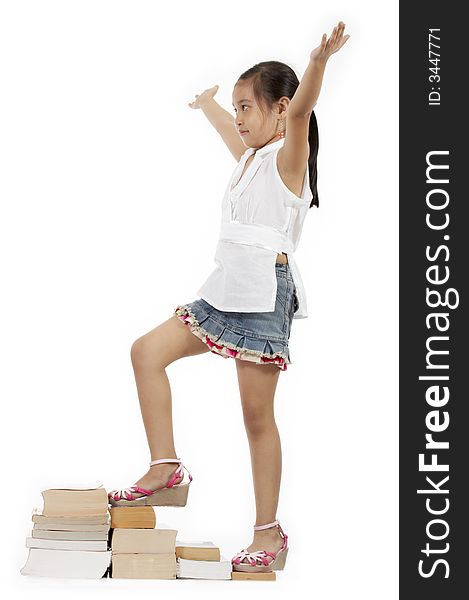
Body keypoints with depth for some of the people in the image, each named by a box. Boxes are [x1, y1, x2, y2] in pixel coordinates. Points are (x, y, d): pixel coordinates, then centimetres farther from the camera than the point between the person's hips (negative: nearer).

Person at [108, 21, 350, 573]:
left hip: (266, 292, -9)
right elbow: (231, 131, 42)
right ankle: (166, 471, 4)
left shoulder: (288, 155, -7)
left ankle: (269, 532, 4)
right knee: (148, 350, 3)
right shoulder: (251, 157, 18)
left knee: (257, 414, -5)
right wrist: (208, 105, 61)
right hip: (226, 291, 9)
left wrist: (319, 62, -48)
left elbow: (300, 111, -28)